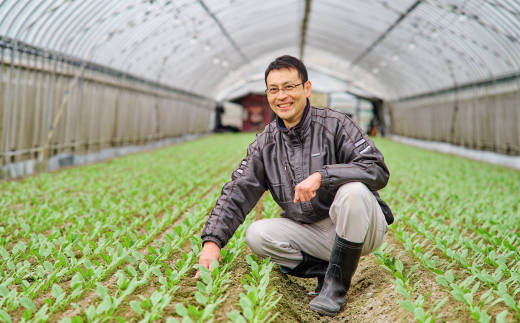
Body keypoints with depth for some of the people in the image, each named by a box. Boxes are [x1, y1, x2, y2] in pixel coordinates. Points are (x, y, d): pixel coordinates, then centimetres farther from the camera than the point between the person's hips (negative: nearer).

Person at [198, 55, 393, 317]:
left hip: (361, 228, -4)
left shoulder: (334, 125, -12)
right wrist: (212, 240, -15)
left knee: (353, 190, -35)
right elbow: (236, 192, -2)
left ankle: (337, 282, -19)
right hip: (312, 233, 4)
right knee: (257, 235, -16)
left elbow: (378, 171, -22)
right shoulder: (265, 143, 3)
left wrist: (322, 175, -34)